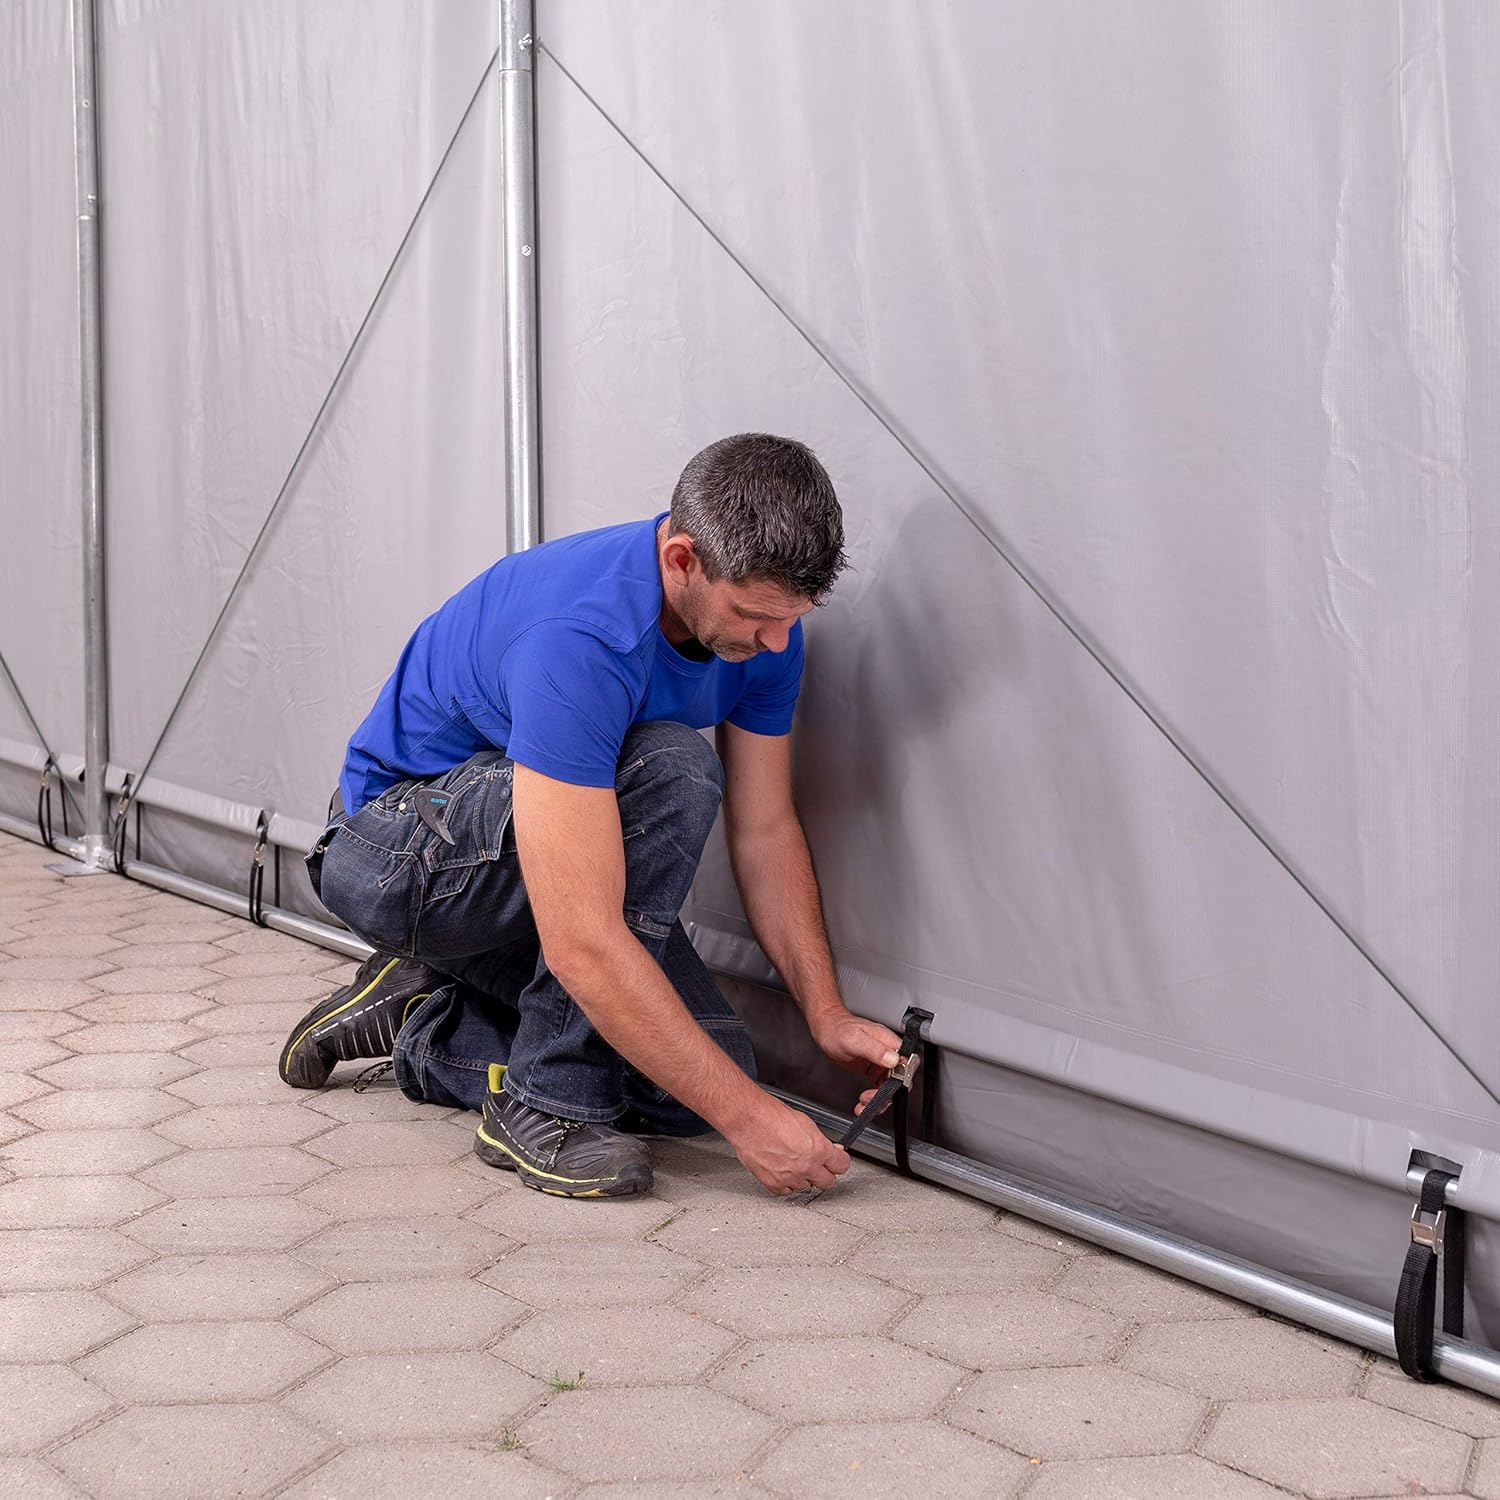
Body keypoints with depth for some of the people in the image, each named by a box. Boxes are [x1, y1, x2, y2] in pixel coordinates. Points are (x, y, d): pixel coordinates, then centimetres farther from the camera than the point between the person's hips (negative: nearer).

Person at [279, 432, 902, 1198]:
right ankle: (546, 1104, -20)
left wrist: (827, 1014, -13)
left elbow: (766, 832, -2)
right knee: (670, 772, -32)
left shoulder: (760, 624, -12)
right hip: (396, 855, -8)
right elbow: (582, 942, -39)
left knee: (708, 1066, -10)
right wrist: (747, 1115, -36)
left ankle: (422, 1024, 10)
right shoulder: (577, 640, -37)